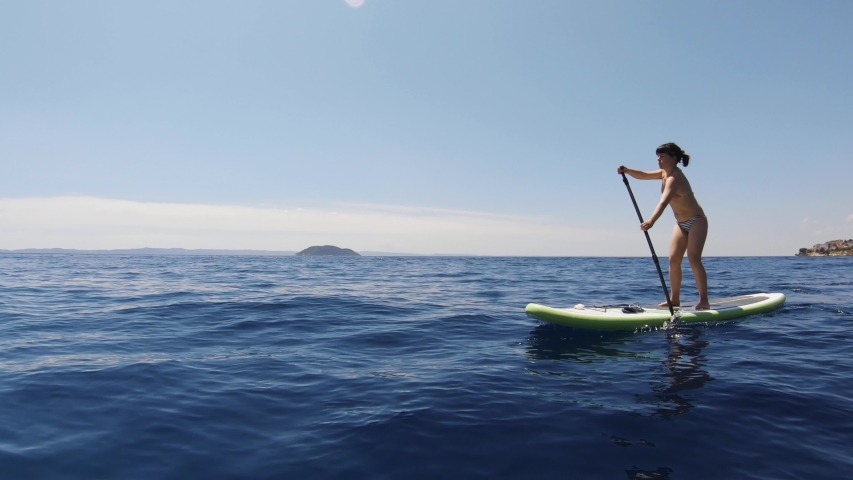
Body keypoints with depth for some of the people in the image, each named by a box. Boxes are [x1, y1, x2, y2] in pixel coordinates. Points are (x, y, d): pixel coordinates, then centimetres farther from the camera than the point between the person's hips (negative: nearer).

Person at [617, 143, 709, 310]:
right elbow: (644, 175, 5)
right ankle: (675, 299, 9)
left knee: (694, 259, -18)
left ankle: (704, 301, -13)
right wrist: (627, 171, -15)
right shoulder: (664, 173, 2)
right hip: (681, 223, 9)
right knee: (673, 260, 3)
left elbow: (664, 202, -40)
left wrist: (651, 220, -54)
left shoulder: (675, 177, -25)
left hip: (696, 221, -9)